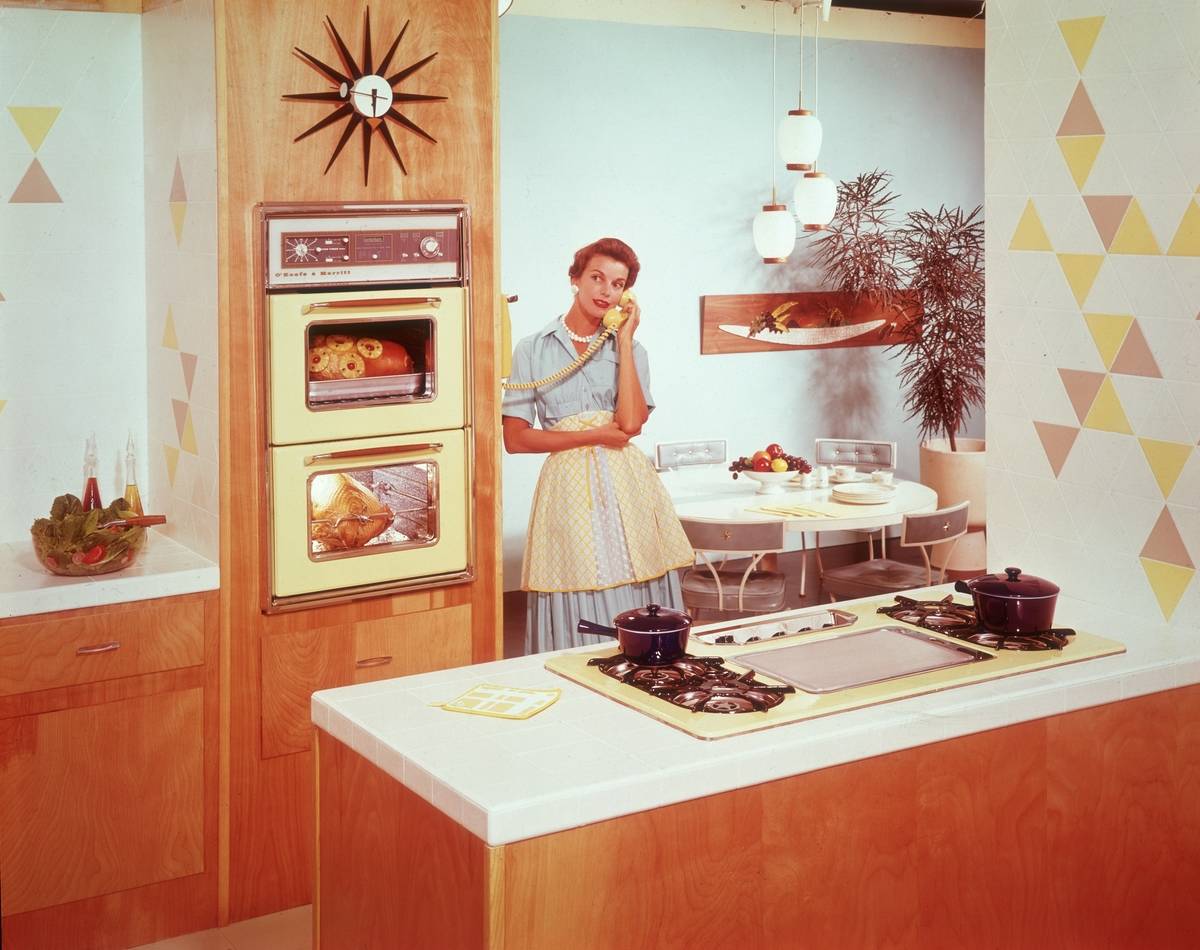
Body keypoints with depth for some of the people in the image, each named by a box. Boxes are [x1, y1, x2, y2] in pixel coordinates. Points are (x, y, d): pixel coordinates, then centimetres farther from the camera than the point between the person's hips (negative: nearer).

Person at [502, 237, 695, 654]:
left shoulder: (630, 350, 11)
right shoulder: (533, 350, 5)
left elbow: (631, 422, -7)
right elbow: (515, 438, -3)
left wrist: (624, 339, -4)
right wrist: (594, 435, -7)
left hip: (627, 485, 2)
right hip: (569, 484, -2)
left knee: (638, 613, 1)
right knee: (576, 616, -1)